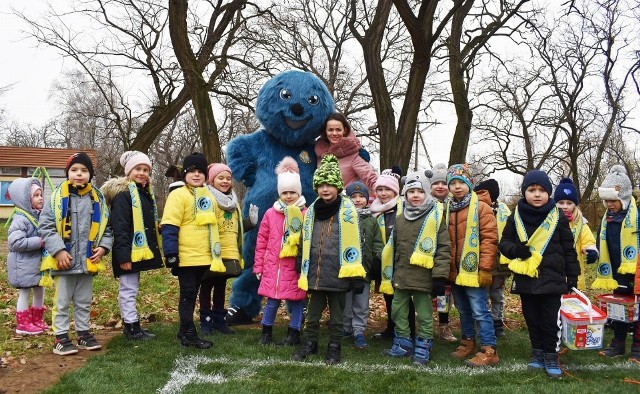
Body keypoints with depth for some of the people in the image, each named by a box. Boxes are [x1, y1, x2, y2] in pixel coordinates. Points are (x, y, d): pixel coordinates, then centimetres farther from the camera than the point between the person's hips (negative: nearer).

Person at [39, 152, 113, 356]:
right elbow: (45, 227, -8)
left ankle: (83, 334, 28)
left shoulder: (98, 198, 5)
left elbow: (106, 227, 12)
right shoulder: (57, 196, -6)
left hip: (88, 261, 4)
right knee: (62, 302, 8)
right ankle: (61, 338, 18)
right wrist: (58, 250, -16)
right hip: (64, 261, -3)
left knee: (84, 302, 16)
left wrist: (103, 247, -3)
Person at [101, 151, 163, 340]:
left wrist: (158, 227, 7)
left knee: (131, 289, 16)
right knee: (129, 290, -1)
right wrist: (123, 255, -24)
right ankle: (132, 328, 5)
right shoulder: (123, 193, -14)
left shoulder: (145, 192, 15)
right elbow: (120, 227, -20)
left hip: (141, 249, 10)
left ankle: (130, 325, 25)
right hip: (129, 251, -10)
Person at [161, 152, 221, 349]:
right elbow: (169, 227, -14)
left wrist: (216, 253, 21)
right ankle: (189, 335, 7)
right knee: (188, 294, -1)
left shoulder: (209, 197, 14)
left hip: (204, 257, 7)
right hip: (186, 257, -7)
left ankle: (184, 331, 24)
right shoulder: (178, 195, -8)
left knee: (192, 293, 14)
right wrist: (171, 254, -20)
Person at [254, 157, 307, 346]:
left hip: (296, 267, -2)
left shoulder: (306, 215, -3)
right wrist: (258, 266, 8)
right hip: (273, 267, 2)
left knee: (296, 300, 7)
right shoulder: (271, 213, 5)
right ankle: (266, 332, 28)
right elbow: (262, 241, 8)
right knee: (272, 301, 7)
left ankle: (294, 333, 24)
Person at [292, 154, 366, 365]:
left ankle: (334, 347, 26)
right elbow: (306, 244, 13)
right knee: (312, 314, 15)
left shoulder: (347, 209, -7)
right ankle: (310, 343, 32)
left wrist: (356, 275, -12)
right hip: (315, 273, 4)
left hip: (337, 274, -4)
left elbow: (353, 244, -9)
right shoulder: (311, 211, 7)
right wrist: (304, 272, 13)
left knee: (336, 316, 11)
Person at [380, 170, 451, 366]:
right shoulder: (400, 219, 11)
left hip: (424, 277, -6)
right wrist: (391, 273, 18)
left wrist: (440, 275, -14)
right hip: (402, 275, 6)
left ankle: (422, 350, 17)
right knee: (398, 311, 13)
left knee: (424, 315, 5)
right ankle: (403, 345, 28)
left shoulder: (436, 217, -6)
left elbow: (444, 248, -9)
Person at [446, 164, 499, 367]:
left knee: (479, 311, -4)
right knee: (463, 310, 17)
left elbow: (489, 239, -12)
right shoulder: (448, 209, 11)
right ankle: (468, 343, 31)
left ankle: (489, 351, 4)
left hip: (473, 270, -6)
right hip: (455, 271, 7)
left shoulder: (480, 207, -8)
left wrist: (485, 268, -16)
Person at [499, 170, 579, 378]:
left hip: (552, 278, -2)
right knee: (532, 320, 13)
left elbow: (568, 249, 4)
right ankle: (537, 354, 27)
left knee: (551, 321, 4)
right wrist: (516, 249, -16)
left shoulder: (558, 217, -1)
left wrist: (572, 276, 3)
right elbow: (504, 242, 7)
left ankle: (551, 358, 18)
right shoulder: (516, 217, 2)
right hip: (526, 278, 2)